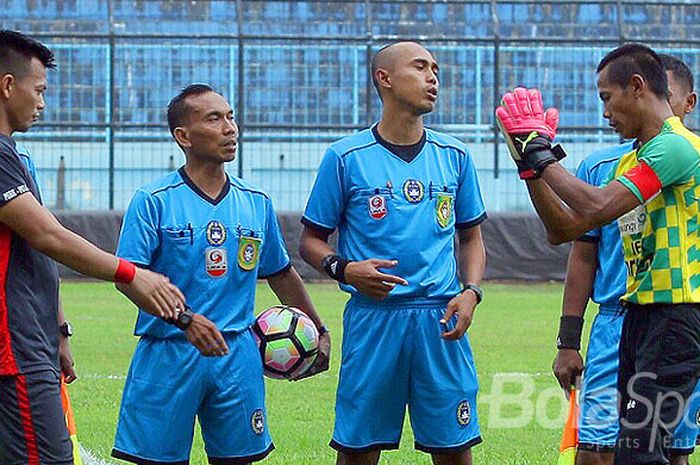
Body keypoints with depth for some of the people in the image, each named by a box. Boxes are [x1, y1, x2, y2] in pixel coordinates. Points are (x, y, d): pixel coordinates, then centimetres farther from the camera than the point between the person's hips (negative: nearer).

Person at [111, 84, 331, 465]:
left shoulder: (257, 203, 11)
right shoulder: (153, 201, -4)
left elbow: (281, 275, 23)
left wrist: (319, 332, 24)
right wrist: (185, 319, -24)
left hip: (237, 356, 4)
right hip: (167, 354, -4)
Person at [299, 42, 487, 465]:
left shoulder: (454, 156, 11)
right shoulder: (346, 157, 1)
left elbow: (472, 237, 18)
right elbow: (311, 241, 6)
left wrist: (470, 292, 0)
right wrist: (345, 269, -14)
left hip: (440, 319, 2)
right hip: (372, 317, -2)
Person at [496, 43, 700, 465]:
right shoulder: (629, 162, 19)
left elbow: (599, 207, -22)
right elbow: (565, 229, 19)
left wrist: (542, 154, -12)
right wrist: (531, 165, 11)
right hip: (638, 314, 10)